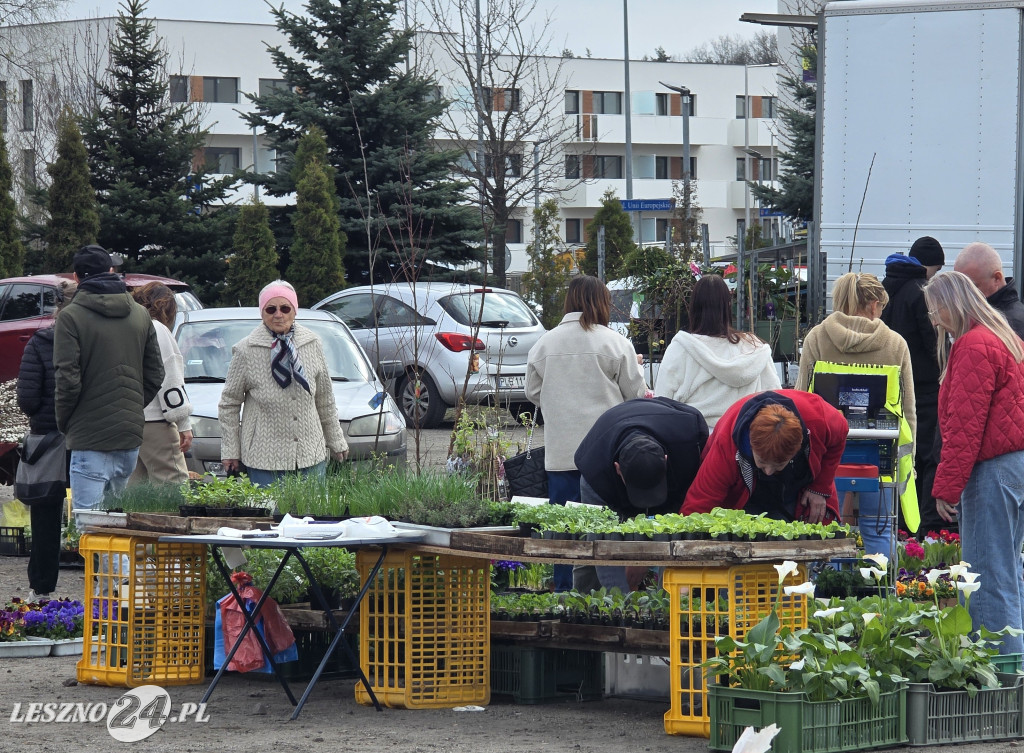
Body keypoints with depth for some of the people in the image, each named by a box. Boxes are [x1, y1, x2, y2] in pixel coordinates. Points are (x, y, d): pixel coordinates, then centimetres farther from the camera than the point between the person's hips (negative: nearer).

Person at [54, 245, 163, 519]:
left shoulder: (70, 317, -8)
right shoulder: (141, 315, 10)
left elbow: (67, 379, -12)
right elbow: (155, 375, 12)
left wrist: (64, 420, 3)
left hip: (90, 436, -6)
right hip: (131, 435, 6)